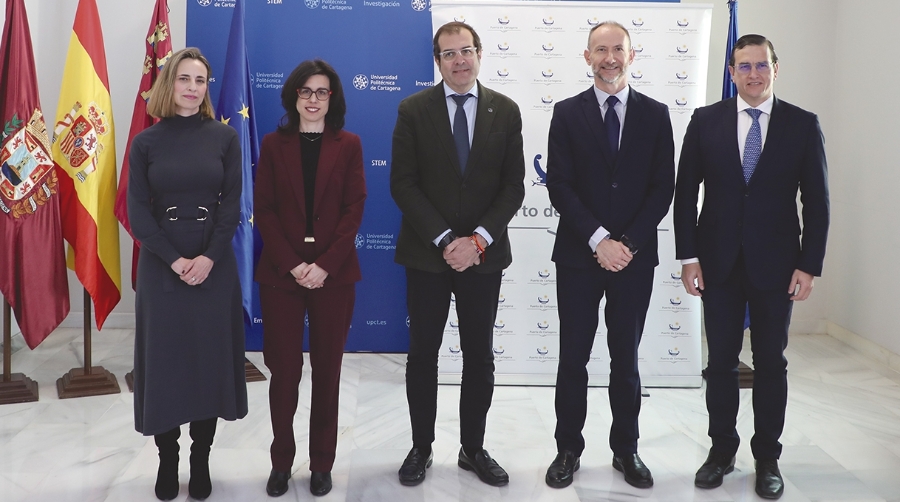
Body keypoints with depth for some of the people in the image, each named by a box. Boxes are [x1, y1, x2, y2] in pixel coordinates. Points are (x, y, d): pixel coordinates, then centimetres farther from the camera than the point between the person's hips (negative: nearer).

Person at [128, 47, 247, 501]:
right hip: (161, 265, 0)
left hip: (214, 264, 0)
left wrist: (208, 258, -13)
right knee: (164, 358, 4)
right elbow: (138, 212, -3)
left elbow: (232, 205, -2)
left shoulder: (224, 137, 2)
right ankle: (167, 460, 19)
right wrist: (175, 260, -13)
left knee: (210, 357, 5)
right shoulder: (146, 142, 2)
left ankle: (201, 460, 18)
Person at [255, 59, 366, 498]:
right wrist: (292, 264, -12)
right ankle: (281, 462, 17)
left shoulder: (348, 145, 5)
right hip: (281, 273, 0)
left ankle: (322, 464, 18)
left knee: (327, 370, 6)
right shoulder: (274, 144, 6)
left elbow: (354, 209, -2)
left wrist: (325, 264, -13)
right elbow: (264, 210, 0)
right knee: (284, 369, 2)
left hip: (334, 275, 0)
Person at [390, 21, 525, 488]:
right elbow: (403, 184, -6)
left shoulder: (506, 111, 3)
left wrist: (478, 239, -12)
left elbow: (513, 186, 0)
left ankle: (473, 448, 24)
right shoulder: (413, 110, -1)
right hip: (427, 254, -1)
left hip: (483, 253, 1)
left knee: (479, 357, 9)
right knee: (422, 355, 7)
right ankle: (421, 448, 22)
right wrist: (444, 240, -14)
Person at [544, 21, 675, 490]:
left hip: (634, 256, 1)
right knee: (573, 359, 5)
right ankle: (568, 450, 18)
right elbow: (559, 186, -5)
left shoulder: (655, 114, 4)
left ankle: (626, 450, 23)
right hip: (578, 256, -1)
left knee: (626, 358, 11)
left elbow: (662, 187, 0)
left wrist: (628, 242, -11)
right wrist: (598, 240, -14)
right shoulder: (567, 113, 1)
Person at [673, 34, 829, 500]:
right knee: (721, 359, 9)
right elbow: (685, 193, 2)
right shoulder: (705, 121, 1)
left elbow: (816, 201, 0)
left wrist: (809, 265, -6)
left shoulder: (802, 125, 0)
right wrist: (688, 256, -4)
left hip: (775, 264, 0)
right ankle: (722, 448, 23)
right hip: (718, 262, 1)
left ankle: (767, 457, 21)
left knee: (771, 362, 8)